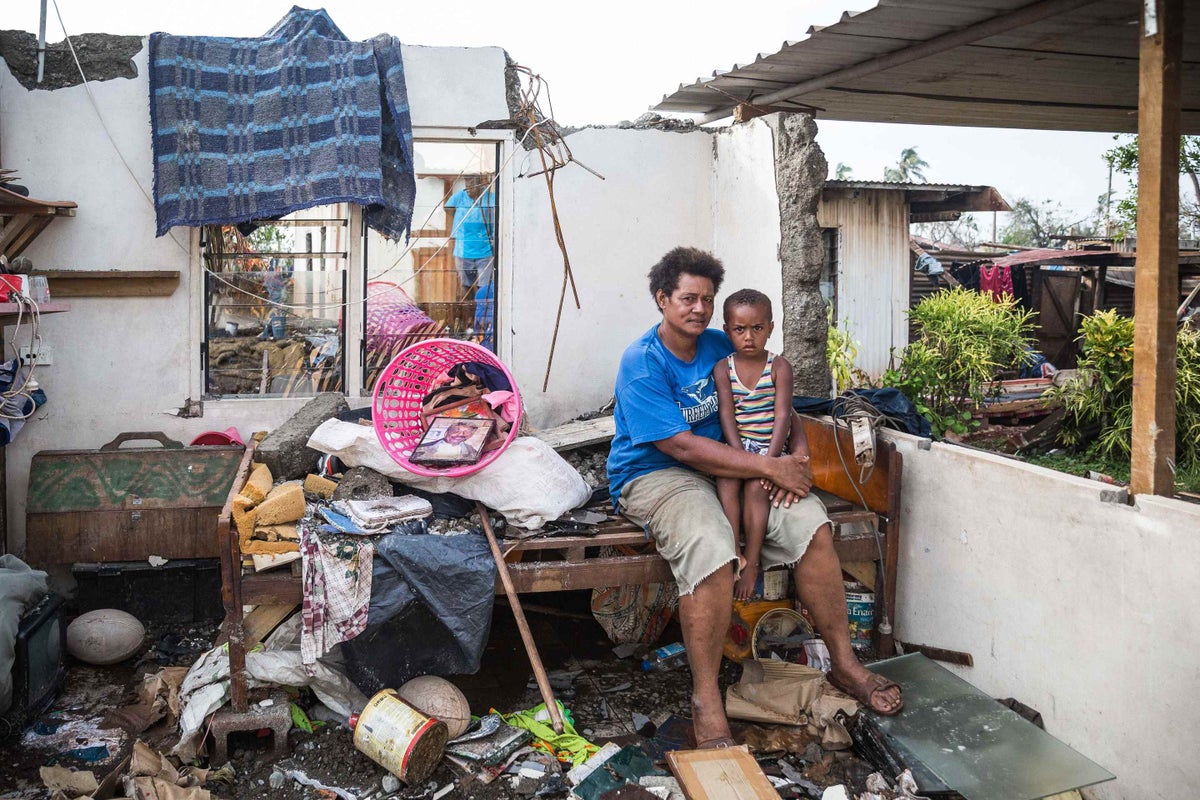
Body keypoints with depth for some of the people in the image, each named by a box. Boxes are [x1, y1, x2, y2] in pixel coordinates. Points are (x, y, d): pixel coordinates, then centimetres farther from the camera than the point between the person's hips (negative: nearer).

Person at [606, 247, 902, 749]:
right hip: (654, 476, -6)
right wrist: (771, 467, -22)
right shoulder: (643, 363, -13)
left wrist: (799, 455, -9)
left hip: (726, 469, 6)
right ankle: (705, 700, -21)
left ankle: (843, 662, 0)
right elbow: (681, 447, -21)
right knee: (711, 550, -36)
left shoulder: (721, 348, 8)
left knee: (810, 522, -15)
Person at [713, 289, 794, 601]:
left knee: (757, 485, -27)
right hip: (735, 445, 2)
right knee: (727, 479, -28)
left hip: (769, 446, -1)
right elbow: (726, 414, -5)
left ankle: (752, 562, -19)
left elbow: (782, 415, -8)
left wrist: (769, 461, -19)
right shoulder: (723, 368, 3)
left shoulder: (779, 367, -1)